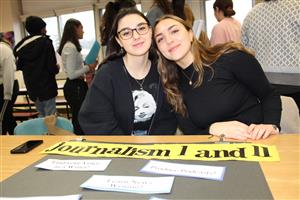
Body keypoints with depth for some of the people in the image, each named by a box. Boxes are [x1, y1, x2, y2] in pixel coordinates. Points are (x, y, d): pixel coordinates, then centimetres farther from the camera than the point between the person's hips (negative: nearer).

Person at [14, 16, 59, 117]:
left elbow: (19, 66, 9)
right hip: (46, 86, -6)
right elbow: (52, 67, -17)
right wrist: (57, 68, 4)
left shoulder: (22, 45, 6)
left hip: (32, 87, 7)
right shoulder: (45, 42, -11)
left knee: (41, 116, 18)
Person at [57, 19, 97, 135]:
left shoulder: (71, 46, 13)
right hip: (74, 87, -10)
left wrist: (87, 68, 10)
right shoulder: (70, 47, -18)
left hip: (77, 86, 10)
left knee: (78, 118, 15)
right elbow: (72, 74, -23)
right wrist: (88, 67, -14)